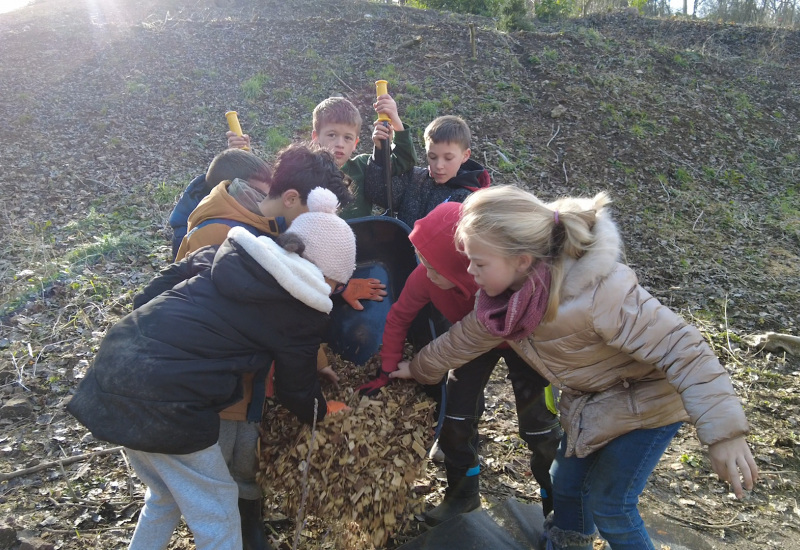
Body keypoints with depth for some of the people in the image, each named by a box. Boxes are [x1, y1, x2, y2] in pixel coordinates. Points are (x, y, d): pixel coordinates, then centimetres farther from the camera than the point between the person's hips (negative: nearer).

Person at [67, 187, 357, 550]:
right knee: (217, 517, 14)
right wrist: (320, 411, 27)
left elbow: (162, 285, 18)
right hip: (167, 402, -8)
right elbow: (296, 388, 7)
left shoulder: (233, 252, 11)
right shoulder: (304, 312, -5)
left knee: (164, 496, 29)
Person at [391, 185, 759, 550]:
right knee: (567, 484, 18)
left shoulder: (599, 294, -40)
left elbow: (679, 349, -36)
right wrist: (419, 369, 15)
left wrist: (723, 433, -38)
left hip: (647, 402, -7)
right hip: (588, 404, 7)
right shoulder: (505, 295, -16)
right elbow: (465, 339, 2)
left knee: (608, 504, 0)